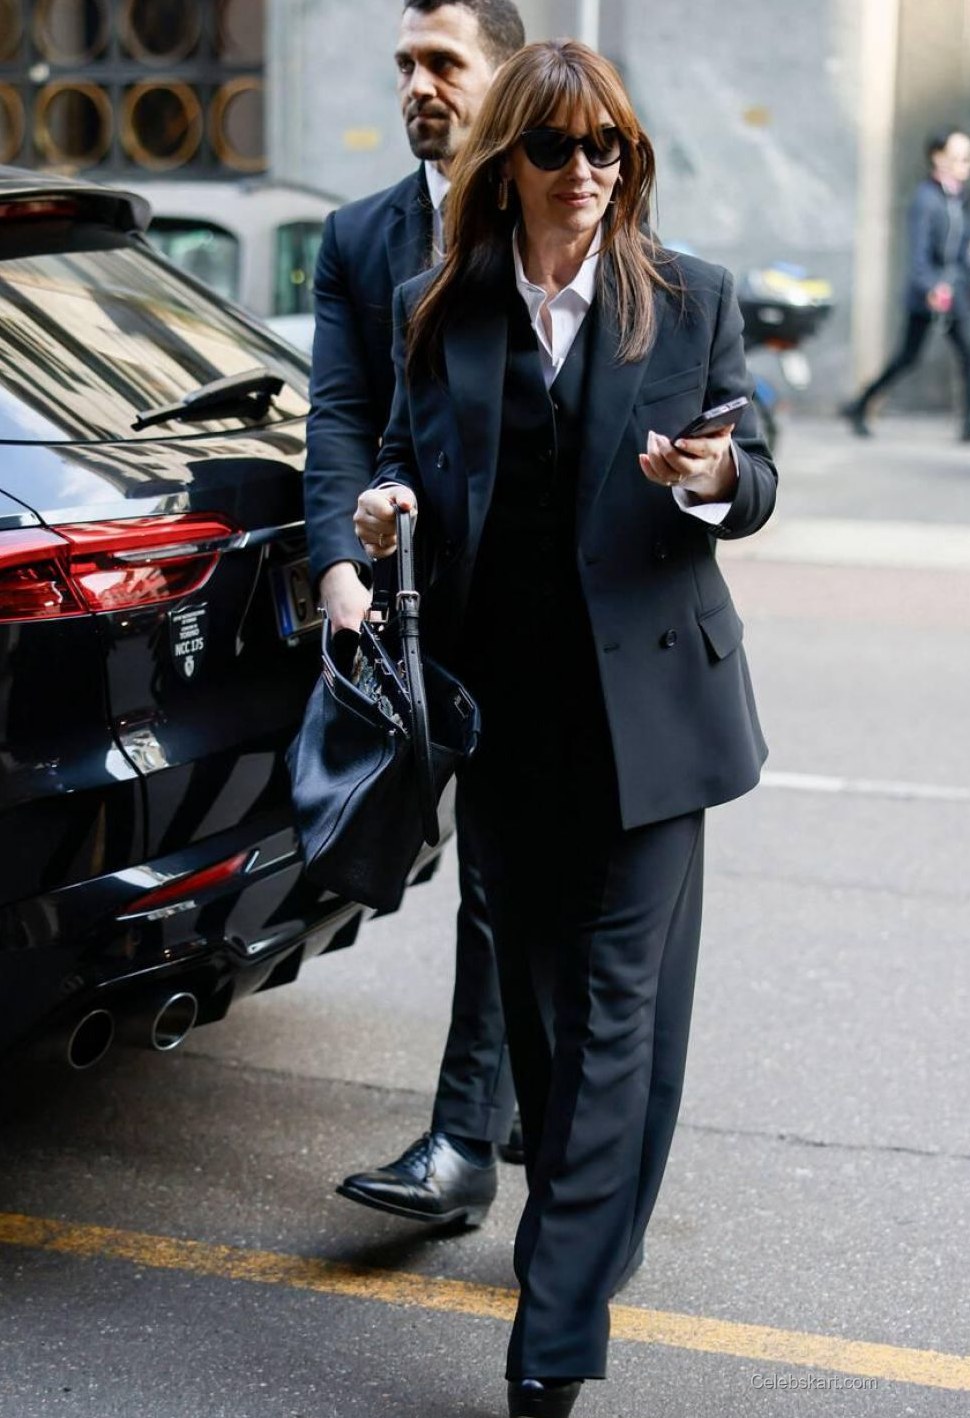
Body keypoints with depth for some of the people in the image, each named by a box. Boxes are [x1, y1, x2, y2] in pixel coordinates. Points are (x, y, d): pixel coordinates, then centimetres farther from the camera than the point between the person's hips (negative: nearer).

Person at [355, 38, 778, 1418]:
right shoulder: (436, 311, 5)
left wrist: (713, 477, -18)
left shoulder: (692, 300, 1)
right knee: (536, 990, 14)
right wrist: (389, 503, -9)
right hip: (506, 699, 3)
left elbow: (756, 486, 5)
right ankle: (586, 1233, 36)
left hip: (645, 695, -3)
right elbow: (410, 454, 14)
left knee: (617, 1006, -5)